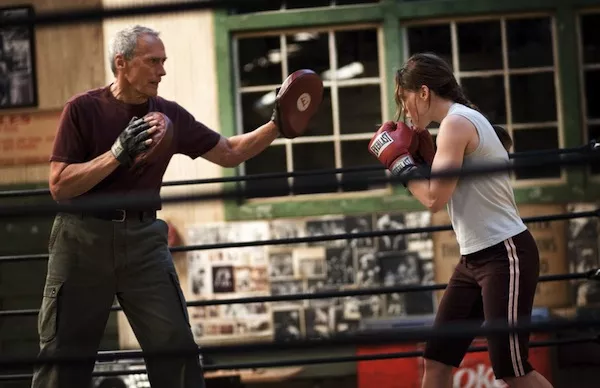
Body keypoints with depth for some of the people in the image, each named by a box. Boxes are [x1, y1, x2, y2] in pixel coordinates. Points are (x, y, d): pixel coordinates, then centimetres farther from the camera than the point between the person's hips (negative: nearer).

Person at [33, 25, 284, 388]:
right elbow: (59, 186, -13)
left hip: (144, 237, 3)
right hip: (84, 237, -3)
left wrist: (276, 125, -1)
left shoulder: (170, 115, 3)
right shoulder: (83, 109, -8)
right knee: (65, 356, 3)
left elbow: (230, 153, 12)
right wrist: (117, 154, -23)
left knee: (177, 348, -1)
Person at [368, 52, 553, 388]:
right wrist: (421, 153, 10)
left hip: (505, 254, -10)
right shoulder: (464, 120, 15)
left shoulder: (456, 123, -15)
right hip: (476, 257, 10)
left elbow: (435, 199, -20)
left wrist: (398, 159, -8)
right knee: (437, 361, 7)